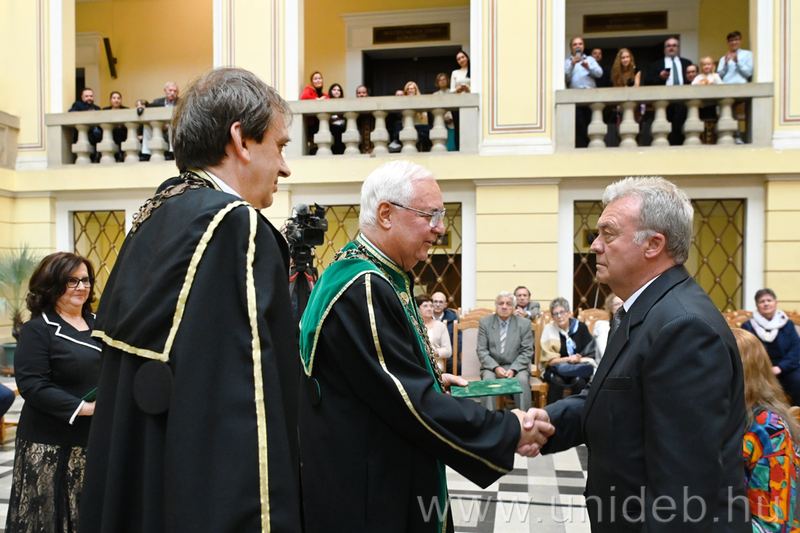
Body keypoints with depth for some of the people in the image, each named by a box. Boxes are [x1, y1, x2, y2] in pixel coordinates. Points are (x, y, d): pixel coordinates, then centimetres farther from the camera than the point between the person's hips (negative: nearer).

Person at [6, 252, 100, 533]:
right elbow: (31, 384, -14)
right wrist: (82, 408, -21)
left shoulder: (97, 323, 13)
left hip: (96, 437, 5)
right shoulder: (37, 330, -6)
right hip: (51, 446, -5)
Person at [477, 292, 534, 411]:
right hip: (492, 366, 0)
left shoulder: (524, 323, 3)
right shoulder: (484, 322, 4)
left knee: (522, 380, -31)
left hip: (517, 367, 0)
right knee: (488, 379, -31)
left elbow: (527, 352, -1)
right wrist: (496, 368, -17)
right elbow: (482, 351, -1)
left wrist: (513, 369, -17)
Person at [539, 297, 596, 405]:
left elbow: (590, 354, -3)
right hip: (555, 370, -1)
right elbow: (548, 360, -6)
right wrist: (568, 359, -19)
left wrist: (578, 359, -23)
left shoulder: (580, 327, -1)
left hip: (578, 369, 1)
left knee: (579, 381, -32)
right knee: (557, 381, -34)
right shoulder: (549, 329, -3)